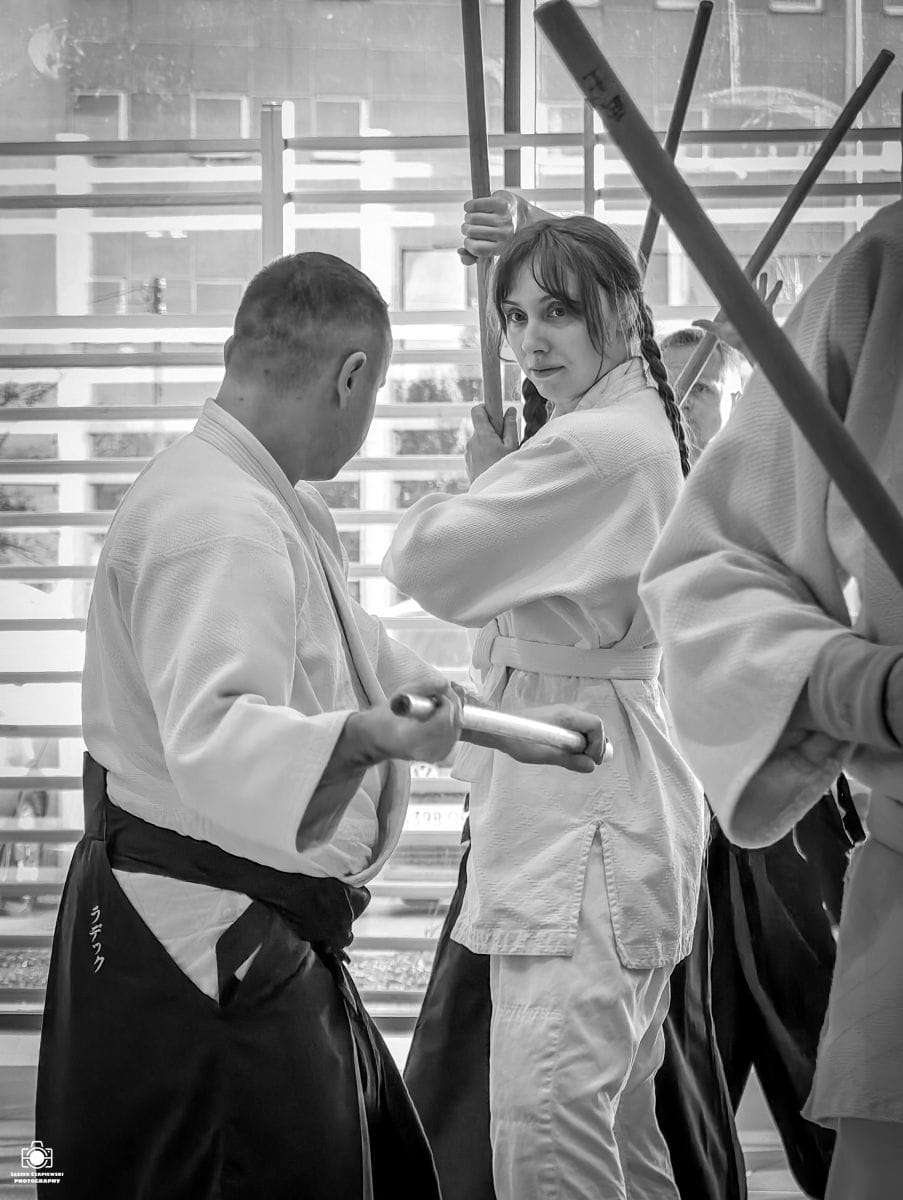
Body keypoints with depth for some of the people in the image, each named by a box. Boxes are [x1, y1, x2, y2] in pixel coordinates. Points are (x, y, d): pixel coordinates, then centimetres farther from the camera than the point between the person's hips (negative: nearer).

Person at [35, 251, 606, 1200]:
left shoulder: (280, 508, 15)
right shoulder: (217, 524, -22)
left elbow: (363, 660, 30)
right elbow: (211, 742, -35)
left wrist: (508, 728, 30)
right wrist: (367, 735, -49)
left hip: (265, 943, 11)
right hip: (199, 952, -11)